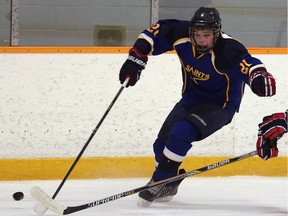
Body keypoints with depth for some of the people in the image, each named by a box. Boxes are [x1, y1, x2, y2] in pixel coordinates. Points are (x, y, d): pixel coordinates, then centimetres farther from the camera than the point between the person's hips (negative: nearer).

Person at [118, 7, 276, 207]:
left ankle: (160, 182, -12)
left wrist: (260, 78, -68)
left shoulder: (228, 50, -32)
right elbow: (156, 32, -4)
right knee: (162, 144, 6)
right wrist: (136, 58, -11)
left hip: (219, 105, -6)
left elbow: (249, 64, -45)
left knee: (181, 132, -27)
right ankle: (168, 188, 33)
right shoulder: (182, 34, -17)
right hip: (191, 99, 6)